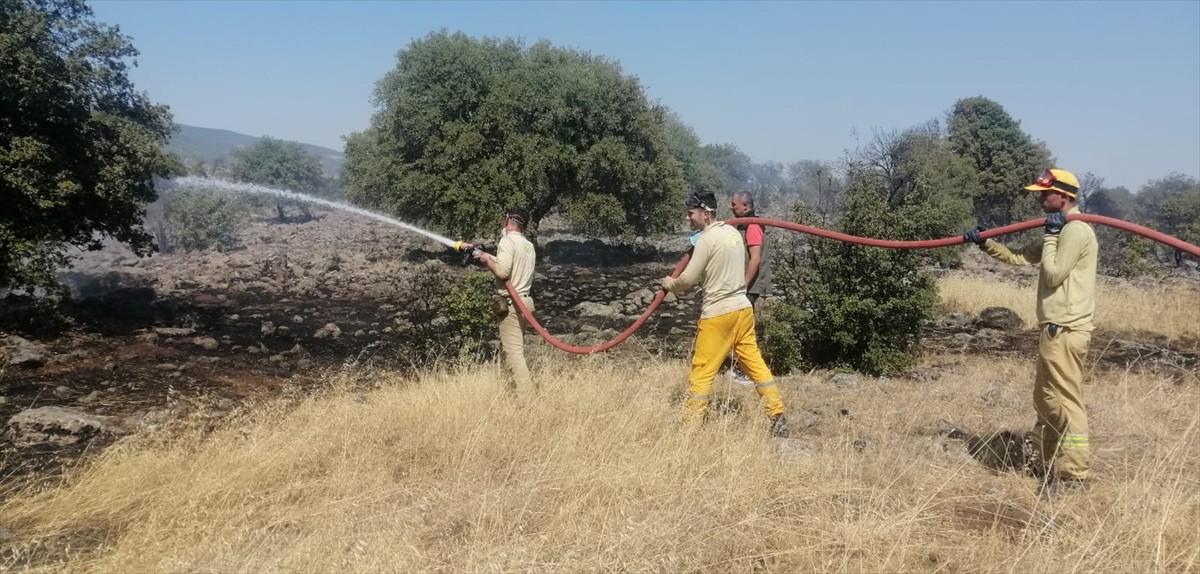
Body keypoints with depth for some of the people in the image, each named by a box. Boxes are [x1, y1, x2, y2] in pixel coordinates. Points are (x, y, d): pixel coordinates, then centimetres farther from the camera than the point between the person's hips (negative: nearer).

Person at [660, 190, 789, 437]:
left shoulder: (707, 239, -14)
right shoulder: (733, 232, 10)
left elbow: (688, 279, -12)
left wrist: (670, 284, 7)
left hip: (718, 313, -8)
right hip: (742, 308, 8)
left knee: (701, 371, 0)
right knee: (754, 362, 13)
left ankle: (690, 424, 6)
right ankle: (778, 417, 14)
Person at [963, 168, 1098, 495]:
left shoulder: (1076, 231, -14)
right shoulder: (1063, 230, 19)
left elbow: (1053, 275, -17)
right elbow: (1020, 257, 19)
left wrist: (1050, 235, -10)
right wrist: (985, 243, 8)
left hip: (1065, 331, -11)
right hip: (1056, 329, 11)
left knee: (1066, 403, -6)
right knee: (1045, 400, 18)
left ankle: (1074, 475, -1)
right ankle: (1043, 463, 28)